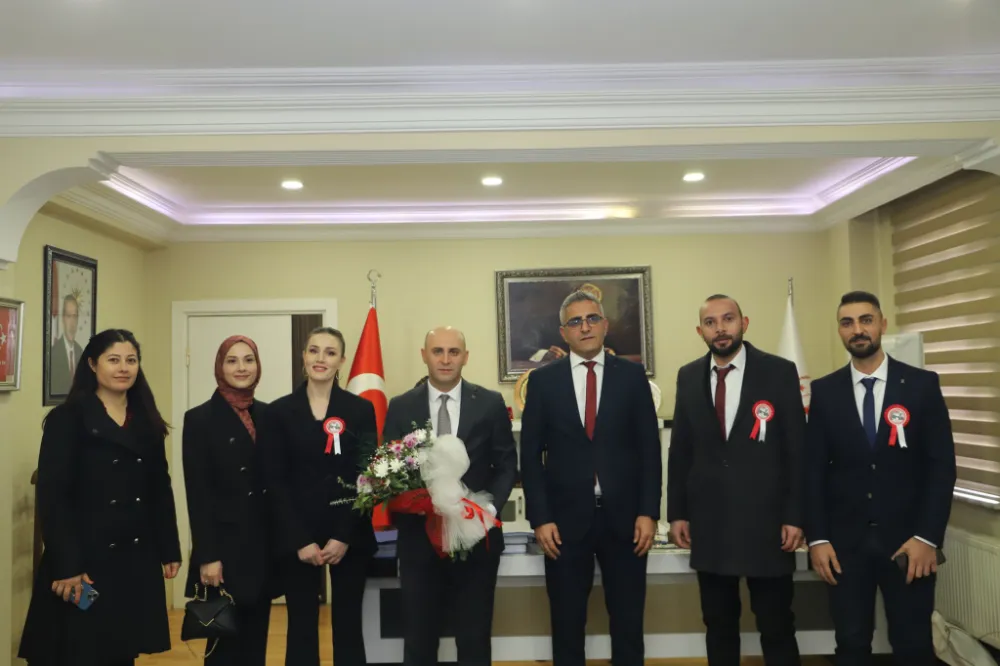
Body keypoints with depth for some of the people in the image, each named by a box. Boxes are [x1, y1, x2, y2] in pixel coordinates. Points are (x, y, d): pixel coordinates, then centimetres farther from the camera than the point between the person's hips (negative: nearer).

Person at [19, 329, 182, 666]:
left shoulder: (147, 422, 9)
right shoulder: (67, 419, -6)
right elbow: (52, 498, -11)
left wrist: (169, 550, 9)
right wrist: (65, 566, -16)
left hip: (136, 559, 5)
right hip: (85, 557, -4)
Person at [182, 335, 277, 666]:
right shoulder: (200, 418, -5)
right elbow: (197, 494, -8)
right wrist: (207, 556, -12)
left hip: (264, 543, 4)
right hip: (225, 543, -4)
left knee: (256, 639, 12)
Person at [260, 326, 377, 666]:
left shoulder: (361, 410, 2)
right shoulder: (278, 412, 2)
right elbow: (275, 483, -2)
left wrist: (345, 536, -10)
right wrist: (301, 540, -9)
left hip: (349, 536, 0)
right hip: (297, 537, 0)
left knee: (348, 626, 8)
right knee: (301, 628, 8)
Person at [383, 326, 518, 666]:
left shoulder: (491, 404, 1)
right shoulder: (400, 407, 2)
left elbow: (506, 464, 3)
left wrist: (490, 506, -13)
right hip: (418, 537, 1)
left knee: (475, 638, 12)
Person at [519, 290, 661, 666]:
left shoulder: (632, 376, 4)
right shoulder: (543, 380, 2)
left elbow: (649, 449, 3)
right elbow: (530, 455, 1)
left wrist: (649, 512, -4)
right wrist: (540, 518, -6)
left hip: (624, 517, 1)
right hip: (566, 519, 0)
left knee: (628, 620, 11)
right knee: (567, 623, 11)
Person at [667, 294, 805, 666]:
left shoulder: (780, 372, -3)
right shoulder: (688, 377, 5)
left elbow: (796, 449, -3)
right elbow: (680, 450, 8)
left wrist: (795, 516, -7)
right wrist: (677, 513, 5)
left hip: (765, 520, -2)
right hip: (709, 522, 3)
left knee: (776, 625, 7)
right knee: (718, 623, 13)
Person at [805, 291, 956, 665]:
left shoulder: (922, 385, 0)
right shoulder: (824, 392, 2)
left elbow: (941, 464, -3)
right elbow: (813, 469, 1)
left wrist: (928, 536, -10)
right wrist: (817, 538, -5)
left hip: (908, 540, -1)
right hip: (845, 541, 1)